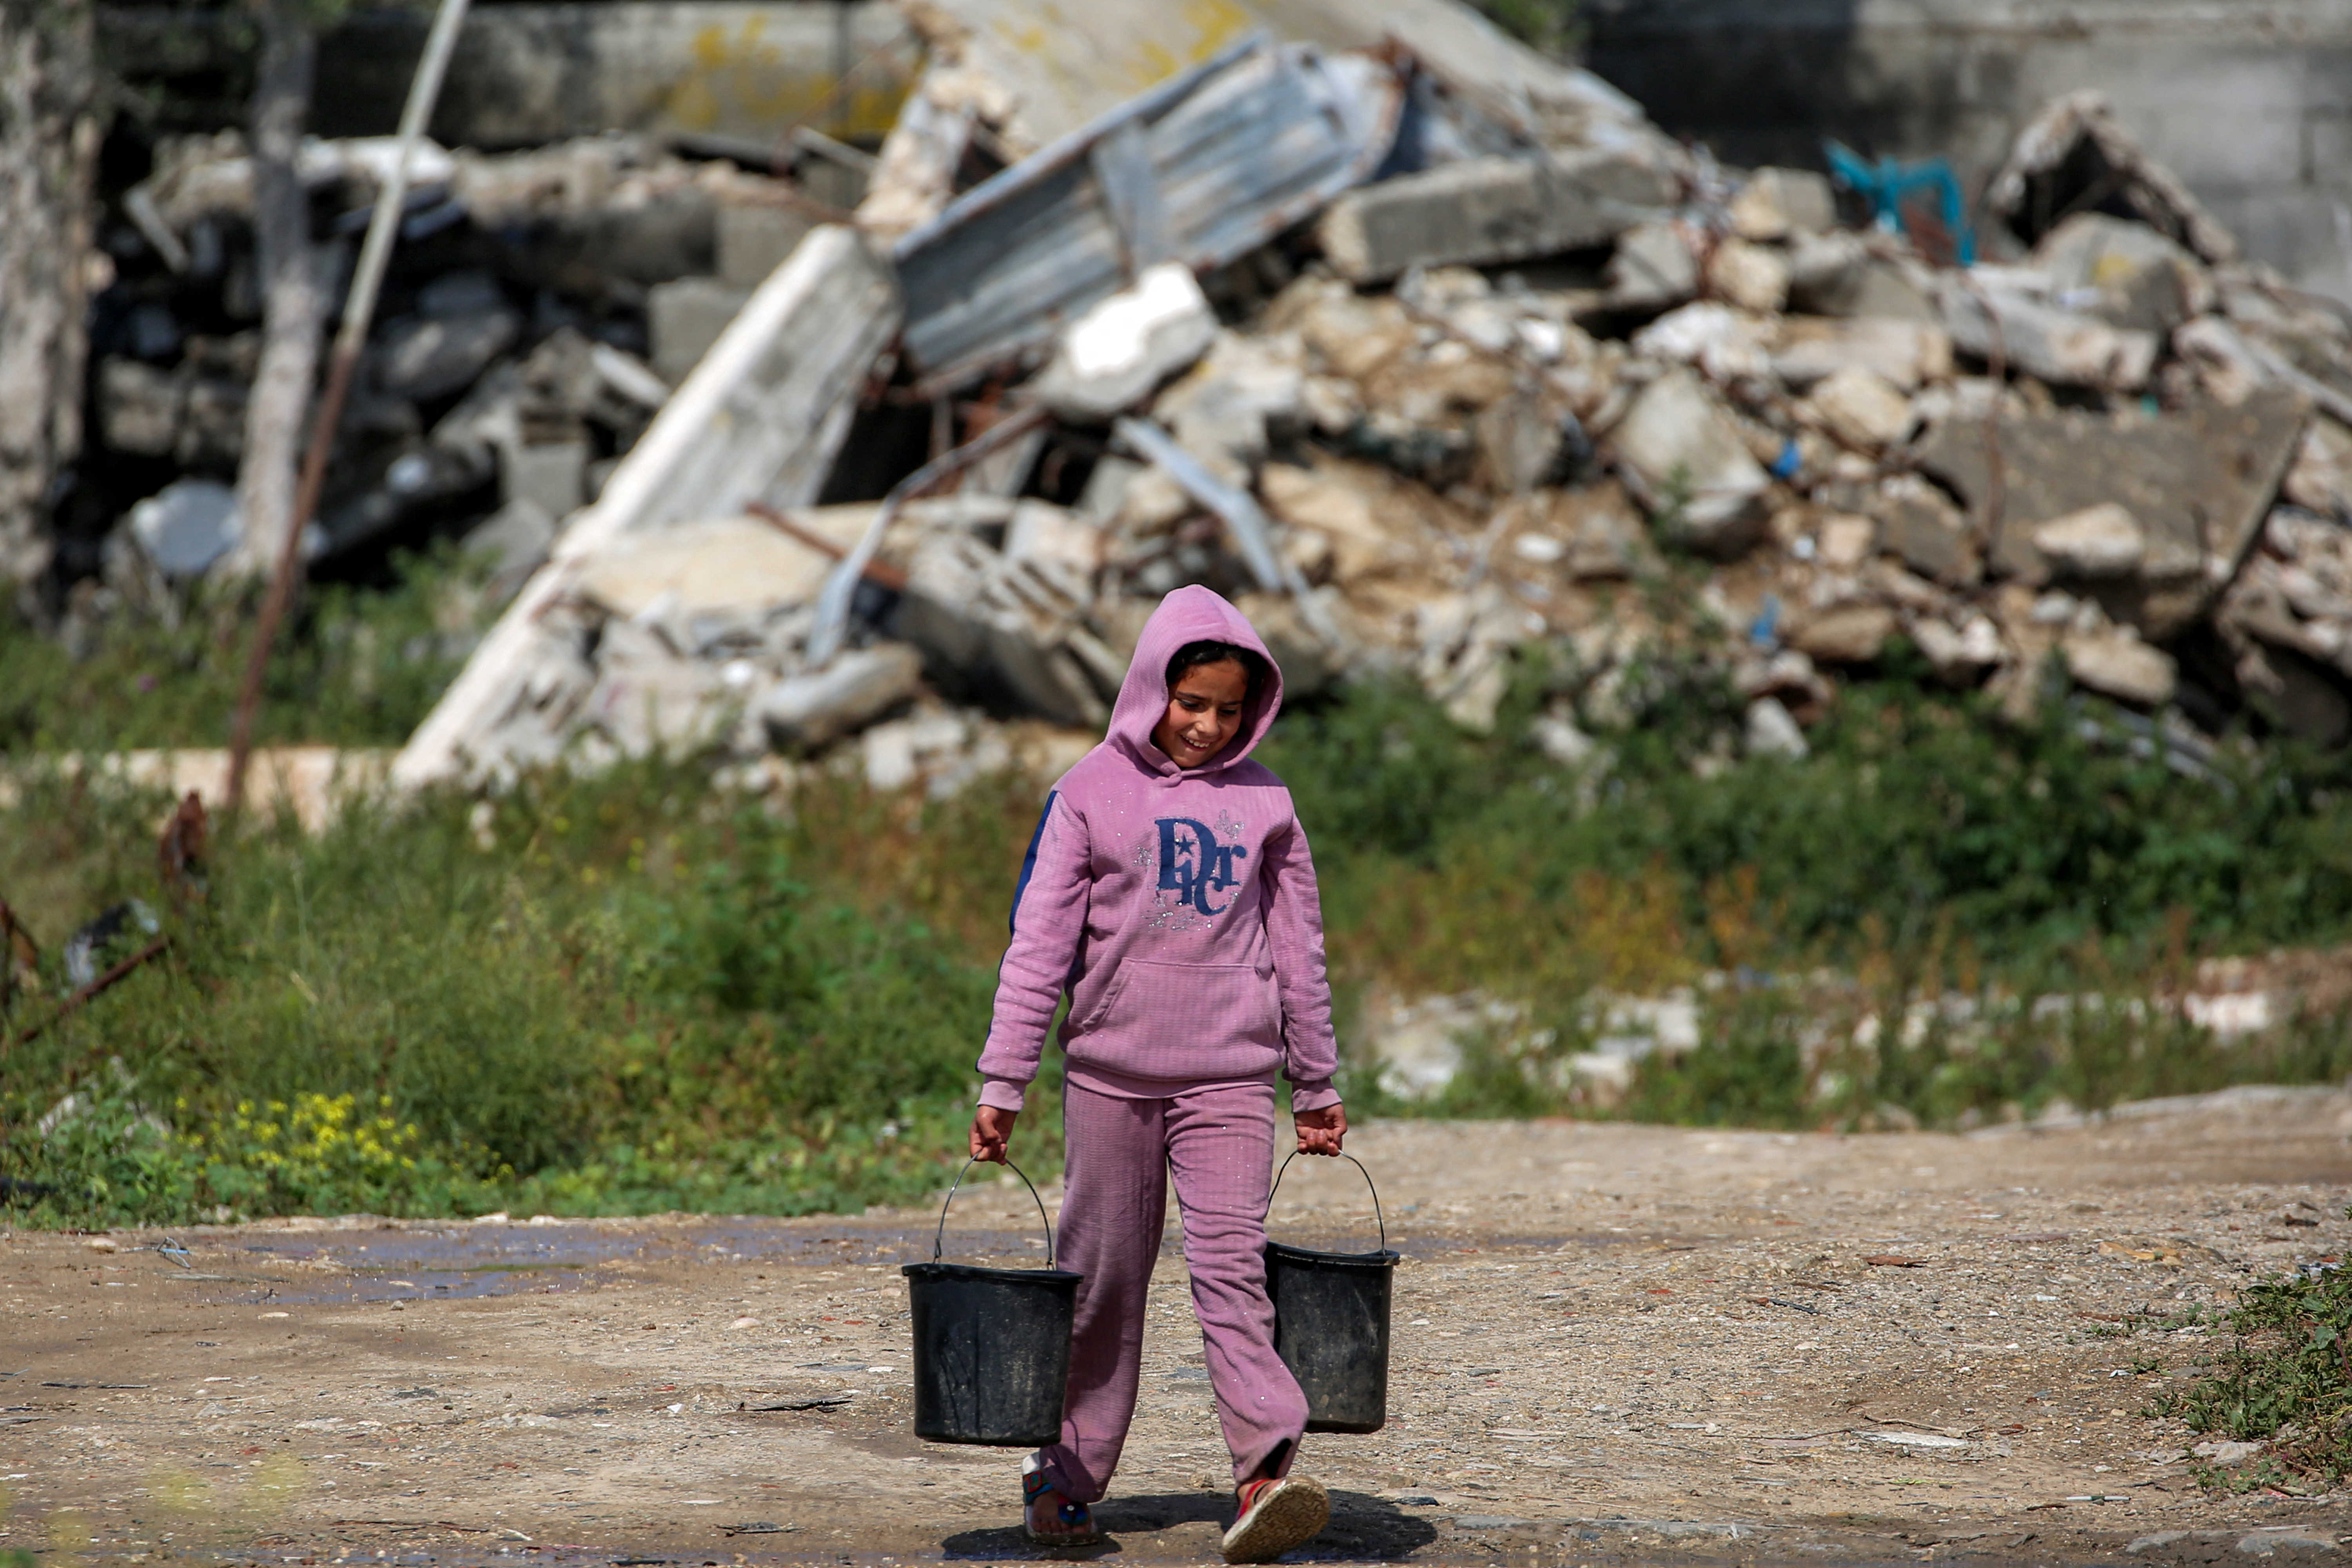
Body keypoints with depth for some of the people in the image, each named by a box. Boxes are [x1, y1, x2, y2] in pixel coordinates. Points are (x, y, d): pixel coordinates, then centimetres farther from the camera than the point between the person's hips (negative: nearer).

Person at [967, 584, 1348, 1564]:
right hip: (1111, 1071, 0)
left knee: (1230, 1268, -13)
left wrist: (1317, 1088, 16)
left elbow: (1298, 951, 13)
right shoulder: (1094, 792, 1)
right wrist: (1001, 1085, -4)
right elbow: (1039, 943, 1)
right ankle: (1068, 1478, 17)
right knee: (1103, 1275, 6)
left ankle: (1268, 1474, -24)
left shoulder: (1262, 802, 6)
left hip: (1230, 1078, 0)